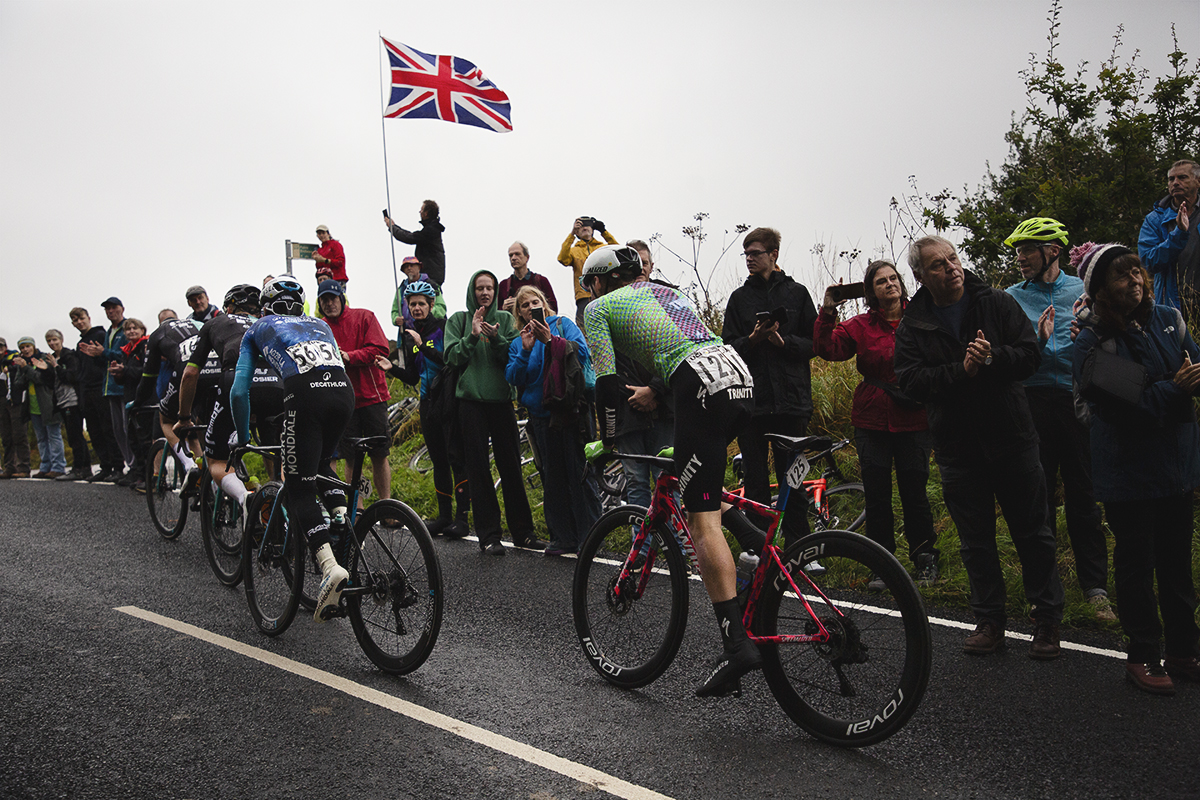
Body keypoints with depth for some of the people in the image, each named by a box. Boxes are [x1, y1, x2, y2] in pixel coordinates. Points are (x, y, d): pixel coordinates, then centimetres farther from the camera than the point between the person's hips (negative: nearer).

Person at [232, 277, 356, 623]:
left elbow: (239, 391, 22)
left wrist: (243, 438, 33)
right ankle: (342, 519, 10)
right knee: (321, 463, 31)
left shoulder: (258, 329, 27)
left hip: (305, 393, -4)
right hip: (344, 390, 4)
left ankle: (330, 566, -17)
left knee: (299, 489, 1)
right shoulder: (320, 325, 35)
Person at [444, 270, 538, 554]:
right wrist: (472, 336, -13)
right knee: (478, 468, 0)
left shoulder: (505, 318, 11)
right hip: (471, 401, -1)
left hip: (501, 400, 1)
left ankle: (522, 531, 11)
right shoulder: (458, 320, 9)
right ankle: (488, 534, 6)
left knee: (511, 466, 2)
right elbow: (451, 357, -1)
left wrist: (496, 338, -15)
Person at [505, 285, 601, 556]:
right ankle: (563, 537, 16)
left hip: (570, 409, -4)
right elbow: (513, 378, 3)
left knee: (579, 474, -5)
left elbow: (582, 355, -10)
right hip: (541, 416, 4)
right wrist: (525, 352, -11)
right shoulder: (517, 343, 16)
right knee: (553, 477, 7)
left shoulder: (562, 324, 4)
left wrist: (550, 340, -19)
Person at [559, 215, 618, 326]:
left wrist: (604, 232, -4)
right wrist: (572, 234, -6)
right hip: (584, 296, -1)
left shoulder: (602, 247, 21)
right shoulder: (573, 250, 19)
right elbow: (563, 259, -2)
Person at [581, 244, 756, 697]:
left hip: (703, 387, -8)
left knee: (703, 518, -8)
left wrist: (607, 442, 16)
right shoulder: (667, 292, 33)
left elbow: (607, 384, 5)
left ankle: (736, 644, -12)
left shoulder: (599, 307, 12)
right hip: (741, 377, 8)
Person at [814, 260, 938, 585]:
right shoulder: (860, 326, 4)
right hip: (872, 422, 1)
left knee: (914, 492, 3)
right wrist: (828, 312, -16)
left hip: (913, 423, -1)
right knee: (876, 495, 5)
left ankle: (925, 558, 22)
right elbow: (828, 349, -7)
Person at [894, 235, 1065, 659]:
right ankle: (990, 621, 23)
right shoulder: (912, 326, 1)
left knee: (1033, 532, 7)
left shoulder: (997, 303, 0)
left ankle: (1047, 619, 22)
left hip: (1011, 437, 0)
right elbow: (911, 382, -10)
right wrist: (961, 370, -21)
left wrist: (991, 358, -22)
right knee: (976, 540, 10)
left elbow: (1030, 353, -4)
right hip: (957, 446, 1)